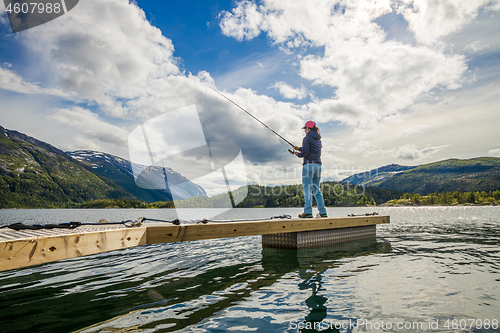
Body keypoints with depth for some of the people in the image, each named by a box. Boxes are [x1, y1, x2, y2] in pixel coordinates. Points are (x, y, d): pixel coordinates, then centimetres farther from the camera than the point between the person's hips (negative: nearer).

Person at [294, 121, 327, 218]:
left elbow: (305, 152, -15)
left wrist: (298, 154, 4)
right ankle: (323, 212, 11)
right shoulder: (318, 139, 19)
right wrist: (300, 149, 26)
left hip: (309, 164, -8)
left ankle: (308, 212, -13)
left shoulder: (307, 138, -5)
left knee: (307, 188, -7)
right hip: (318, 165, 8)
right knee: (316, 189, 12)